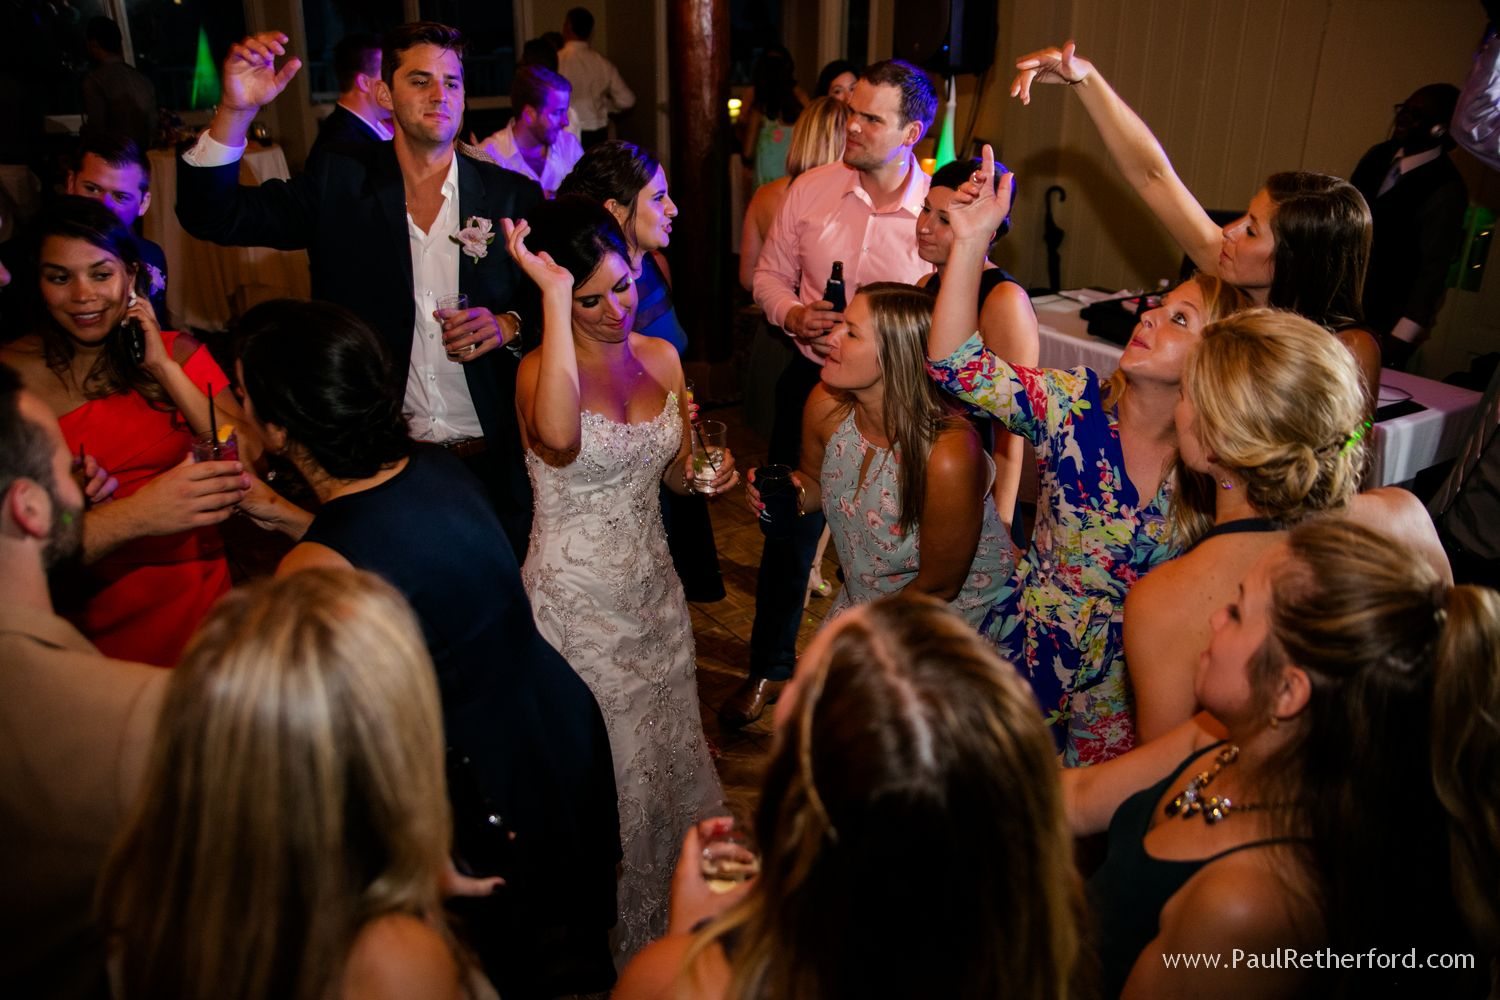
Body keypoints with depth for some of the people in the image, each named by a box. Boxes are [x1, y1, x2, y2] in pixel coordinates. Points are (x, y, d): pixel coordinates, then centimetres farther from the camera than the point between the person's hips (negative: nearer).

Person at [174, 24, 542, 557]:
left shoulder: (514, 196, -1)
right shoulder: (337, 184, 0)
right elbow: (211, 215, -5)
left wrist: (509, 324, -17)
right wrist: (235, 111, -19)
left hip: (492, 458, 0)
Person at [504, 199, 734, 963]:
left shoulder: (660, 357, 1)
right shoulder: (540, 367, -16)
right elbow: (558, 438, -43)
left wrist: (704, 474, -9)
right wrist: (555, 296, -37)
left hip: (654, 589, 6)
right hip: (578, 602, -5)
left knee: (669, 755, 19)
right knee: (608, 776, 7)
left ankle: (672, 919, 45)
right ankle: (611, 938, 34)